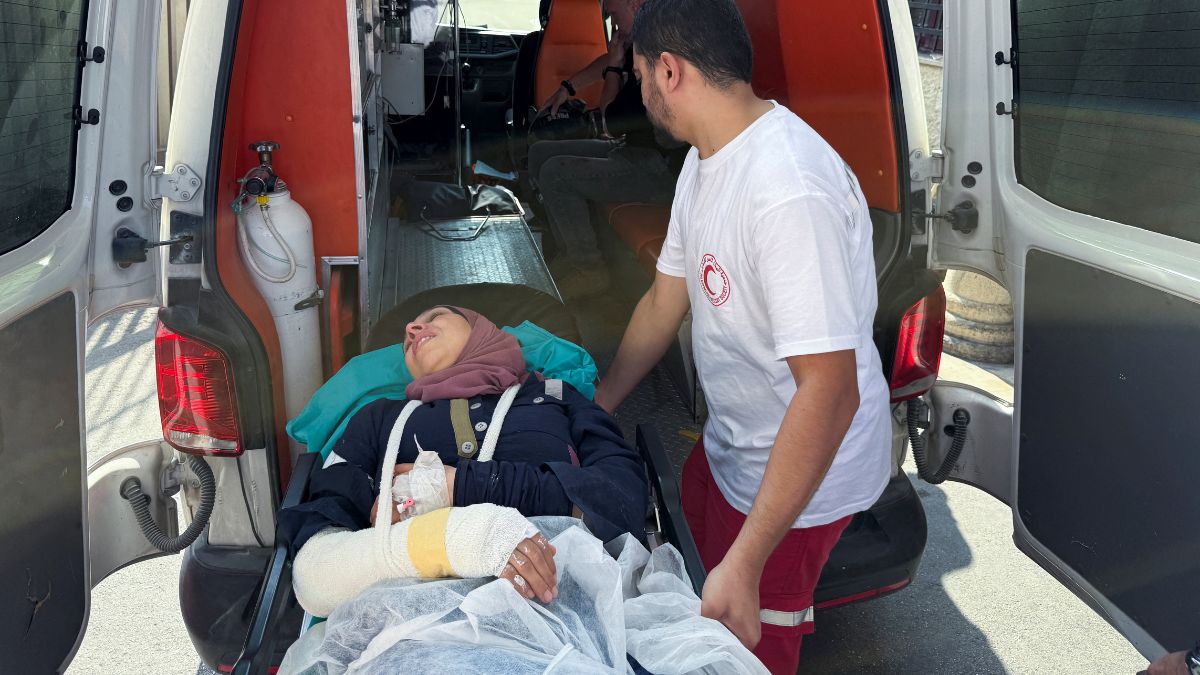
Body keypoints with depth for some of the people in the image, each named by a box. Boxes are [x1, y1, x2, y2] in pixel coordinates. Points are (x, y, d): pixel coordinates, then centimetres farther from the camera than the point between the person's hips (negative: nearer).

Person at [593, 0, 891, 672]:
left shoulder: (789, 188, -34)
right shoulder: (706, 159, 0)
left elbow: (831, 391, -36)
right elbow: (665, 301, 9)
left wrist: (746, 563, -37)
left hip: (802, 471, -9)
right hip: (730, 442, 9)